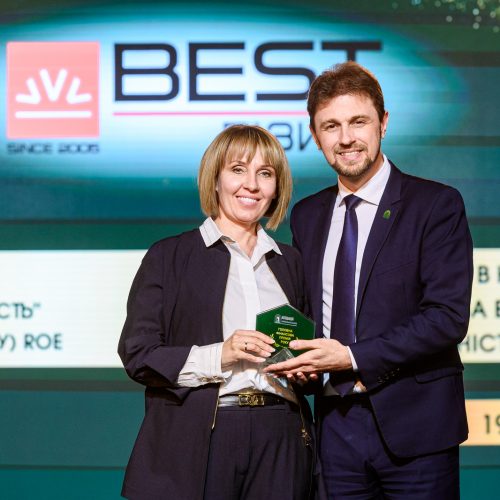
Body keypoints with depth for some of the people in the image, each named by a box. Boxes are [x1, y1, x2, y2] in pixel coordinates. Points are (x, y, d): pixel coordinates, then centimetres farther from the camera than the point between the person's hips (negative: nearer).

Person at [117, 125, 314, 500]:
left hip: (279, 441, 4)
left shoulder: (290, 262, 16)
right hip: (196, 443, -3)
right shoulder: (168, 256, 3)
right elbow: (137, 354, -3)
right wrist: (217, 356, -16)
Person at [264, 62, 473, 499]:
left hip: (413, 427, -4)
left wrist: (353, 356, -17)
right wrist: (302, 358, -2)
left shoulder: (437, 205, -5)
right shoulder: (306, 216, 12)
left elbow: (448, 316, -13)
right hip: (337, 425, 5)